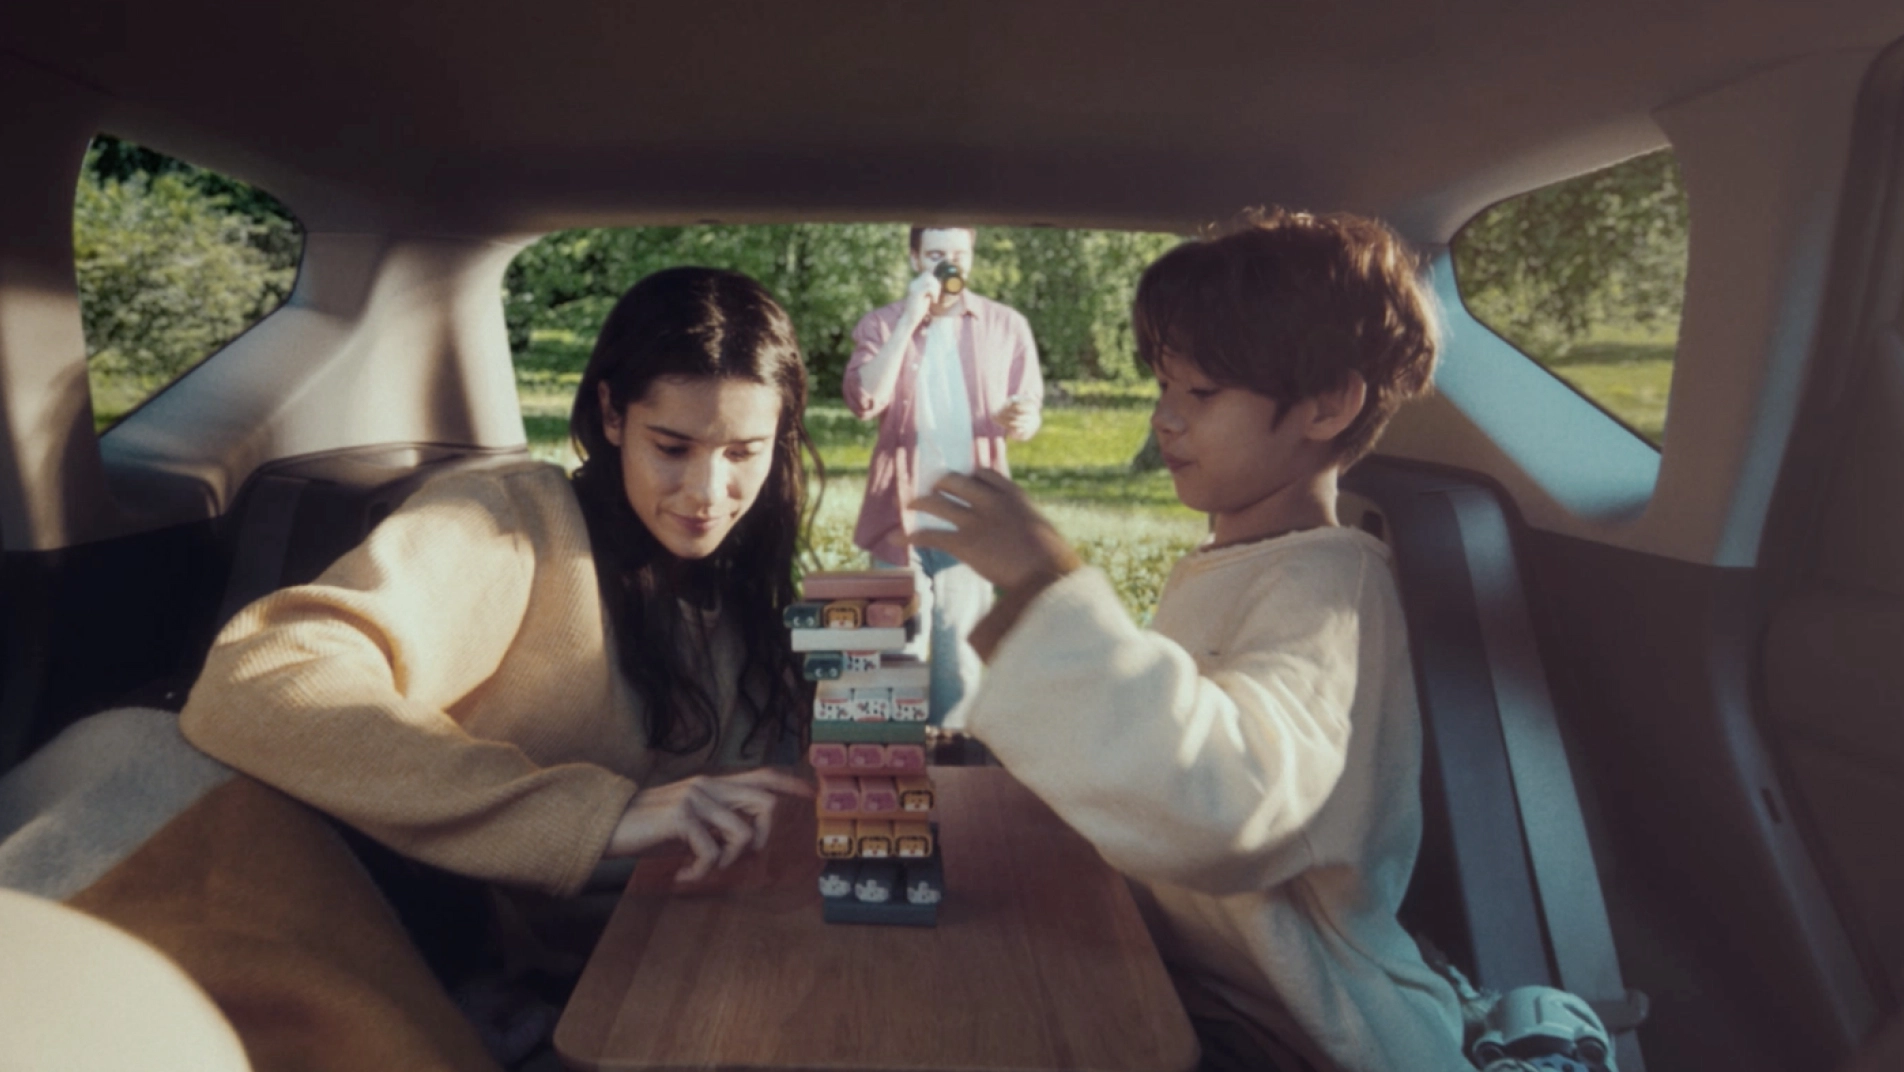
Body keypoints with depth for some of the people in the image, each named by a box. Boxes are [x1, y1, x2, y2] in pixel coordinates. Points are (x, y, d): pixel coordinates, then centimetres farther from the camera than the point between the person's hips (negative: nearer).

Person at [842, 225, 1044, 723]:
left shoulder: (1006, 325, 4)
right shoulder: (880, 325, 3)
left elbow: (1030, 412, 5)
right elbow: (864, 400, -13)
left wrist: (1018, 420, -19)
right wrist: (909, 320, -15)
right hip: (900, 517, 0)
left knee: (959, 652, 4)